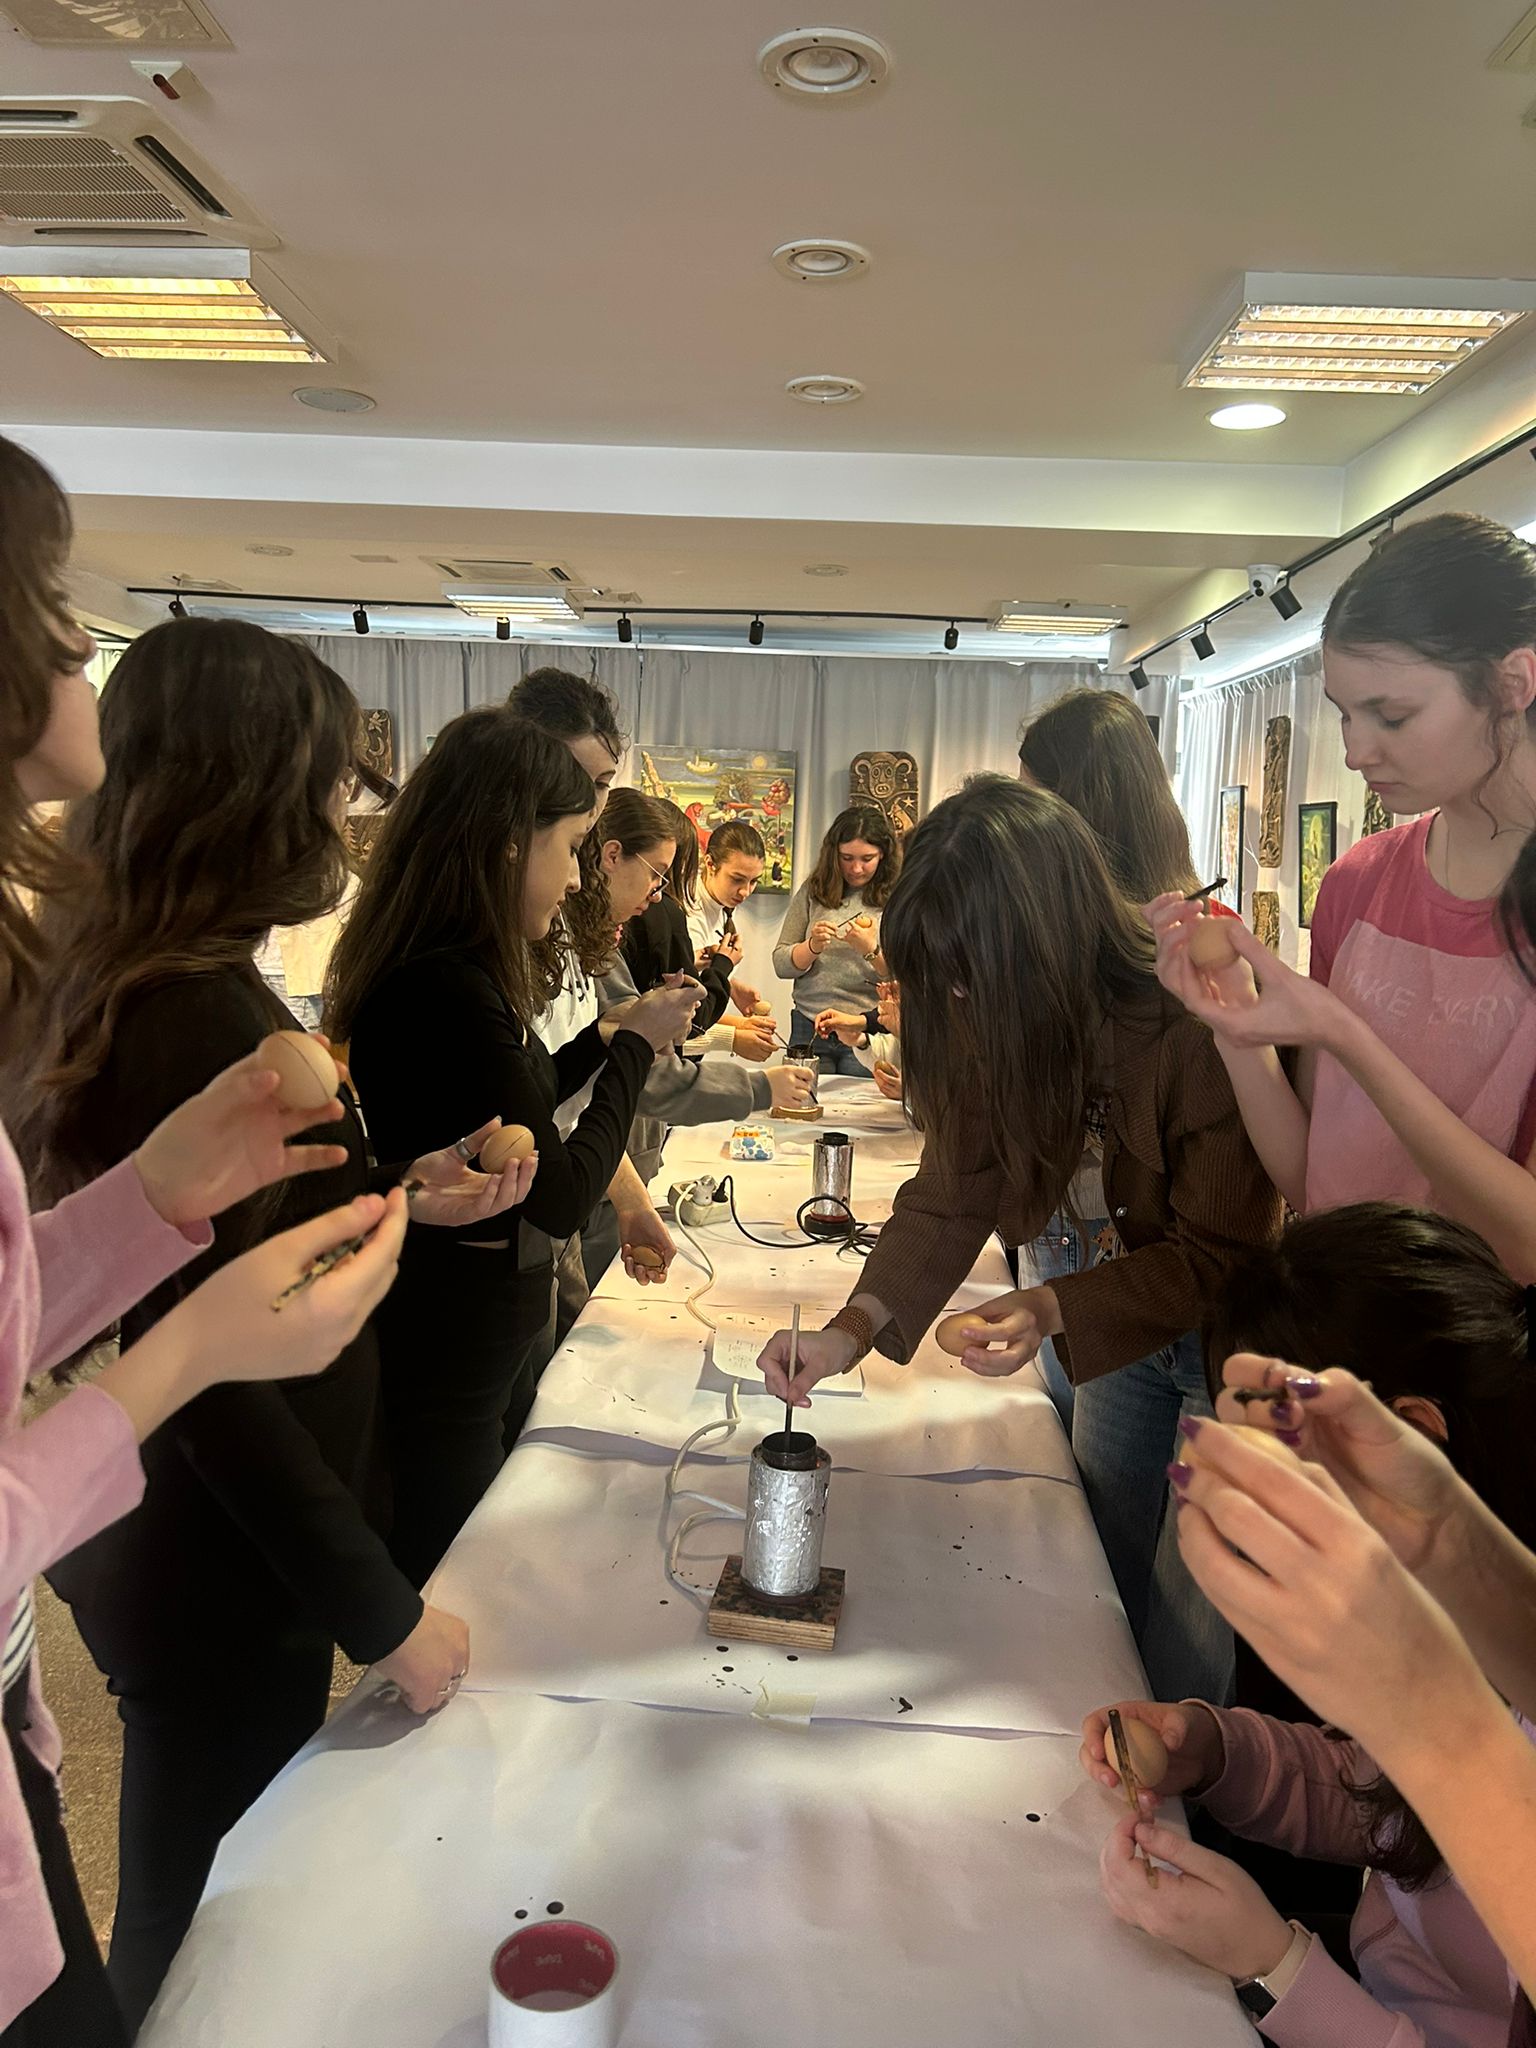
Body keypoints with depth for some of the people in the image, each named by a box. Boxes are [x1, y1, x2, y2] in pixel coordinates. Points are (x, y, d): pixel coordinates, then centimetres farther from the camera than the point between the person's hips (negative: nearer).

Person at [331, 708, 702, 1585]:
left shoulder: (452, 975, 2)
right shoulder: (449, 992, -27)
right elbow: (560, 1196, -21)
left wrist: (609, 1038, 7)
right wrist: (635, 1045, -11)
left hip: (489, 1342, 9)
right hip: (444, 1365, -9)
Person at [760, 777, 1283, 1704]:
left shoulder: (1199, 1022, -32)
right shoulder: (993, 1026, -14)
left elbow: (1219, 1254, -24)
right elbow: (950, 1194, -12)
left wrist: (1056, 1310, -38)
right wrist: (852, 1330, -27)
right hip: (1120, 1281, 6)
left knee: (1189, 1601, 3)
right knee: (1106, 1555, 18)